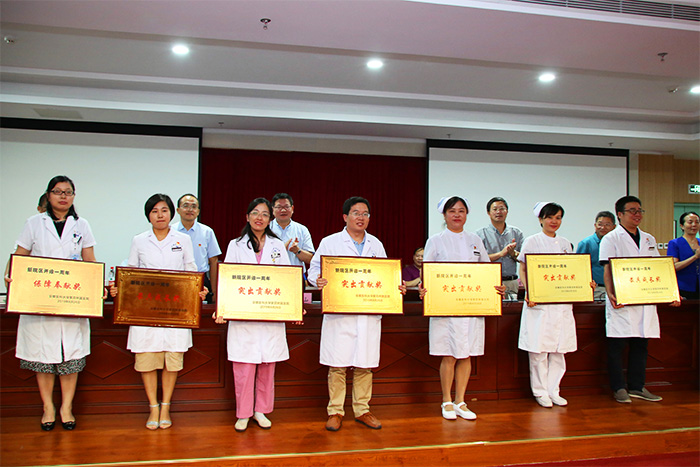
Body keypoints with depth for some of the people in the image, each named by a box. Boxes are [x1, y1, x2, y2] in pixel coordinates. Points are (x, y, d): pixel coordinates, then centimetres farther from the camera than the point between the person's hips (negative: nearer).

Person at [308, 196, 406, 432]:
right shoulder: (330, 242, 4)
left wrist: (397, 288, 1)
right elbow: (314, 269, 3)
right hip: (339, 313, -3)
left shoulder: (376, 244, 16)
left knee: (364, 364, 9)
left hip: (369, 313, 3)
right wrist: (318, 280, -19)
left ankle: (362, 410, 23)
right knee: (337, 364, 0)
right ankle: (335, 411, 15)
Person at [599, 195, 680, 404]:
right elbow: (608, 270, -10)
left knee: (641, 344, 10)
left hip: (646, 299, 6)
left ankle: (637, 386, 21)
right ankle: (619, 388, 9)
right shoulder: (611, 239, -2)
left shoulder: (648, 239, 17)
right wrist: (610, 294, -22)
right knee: (617, 345, -1)